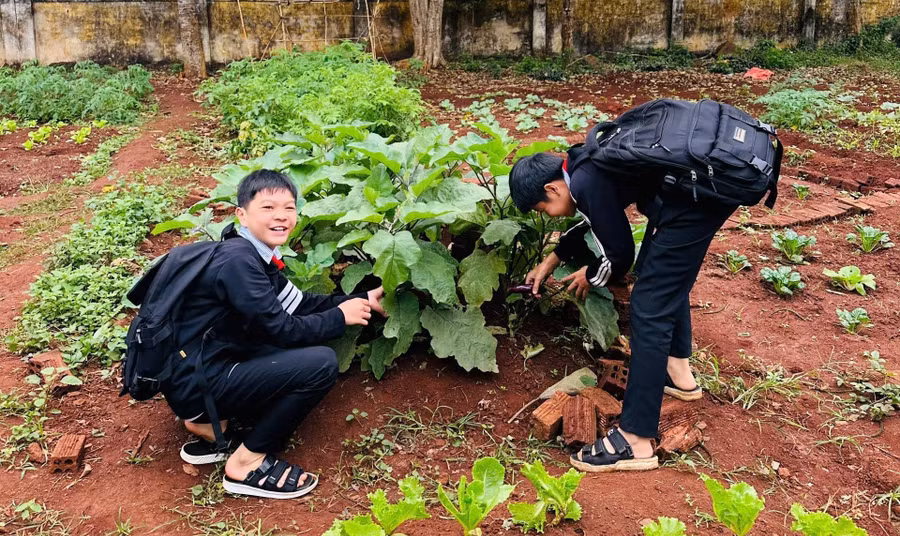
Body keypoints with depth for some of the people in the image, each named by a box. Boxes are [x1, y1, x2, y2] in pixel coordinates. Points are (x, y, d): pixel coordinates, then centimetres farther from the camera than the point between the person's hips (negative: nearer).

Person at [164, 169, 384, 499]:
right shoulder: (237, 260, -21)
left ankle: (210, 424, 11)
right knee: (321, 363, -18)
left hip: (208, 369, 10)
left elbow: (300, 303, 13)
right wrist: (340, 317, -6)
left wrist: (363, 300, 10)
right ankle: (247, 463, -3)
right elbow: (282, 330, -20)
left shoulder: (255, 255, 8)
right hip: (197, 383, -10)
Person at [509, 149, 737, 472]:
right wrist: (550, 262, 39)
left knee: (649, 307, -7)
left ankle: (635, 443, -2)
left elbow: (619, 256, -7)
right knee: (668, 280, 27)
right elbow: (594, 219, 32)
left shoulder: (586, 183, -15)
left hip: (696, 197, -10)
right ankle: (678, 374, 43)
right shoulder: (583, 162, 13)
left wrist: (590, 276, 15)